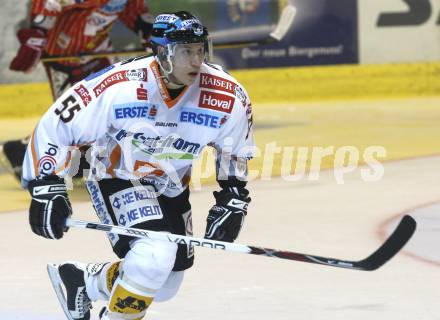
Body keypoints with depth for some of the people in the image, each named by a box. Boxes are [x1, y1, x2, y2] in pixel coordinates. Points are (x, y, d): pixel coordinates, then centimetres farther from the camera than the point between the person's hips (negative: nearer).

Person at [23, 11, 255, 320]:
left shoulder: (228, 98, -20)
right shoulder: (118, 87, -30)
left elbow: (235, 153, 2)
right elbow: (54, 127, -21)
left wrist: (232, 201, -3)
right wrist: (46, 189, -24)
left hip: (171, 187, 6)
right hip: (116, 177, -6)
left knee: (166, 285, 12)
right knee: (155, 255, -29)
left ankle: (79, 281, 35)